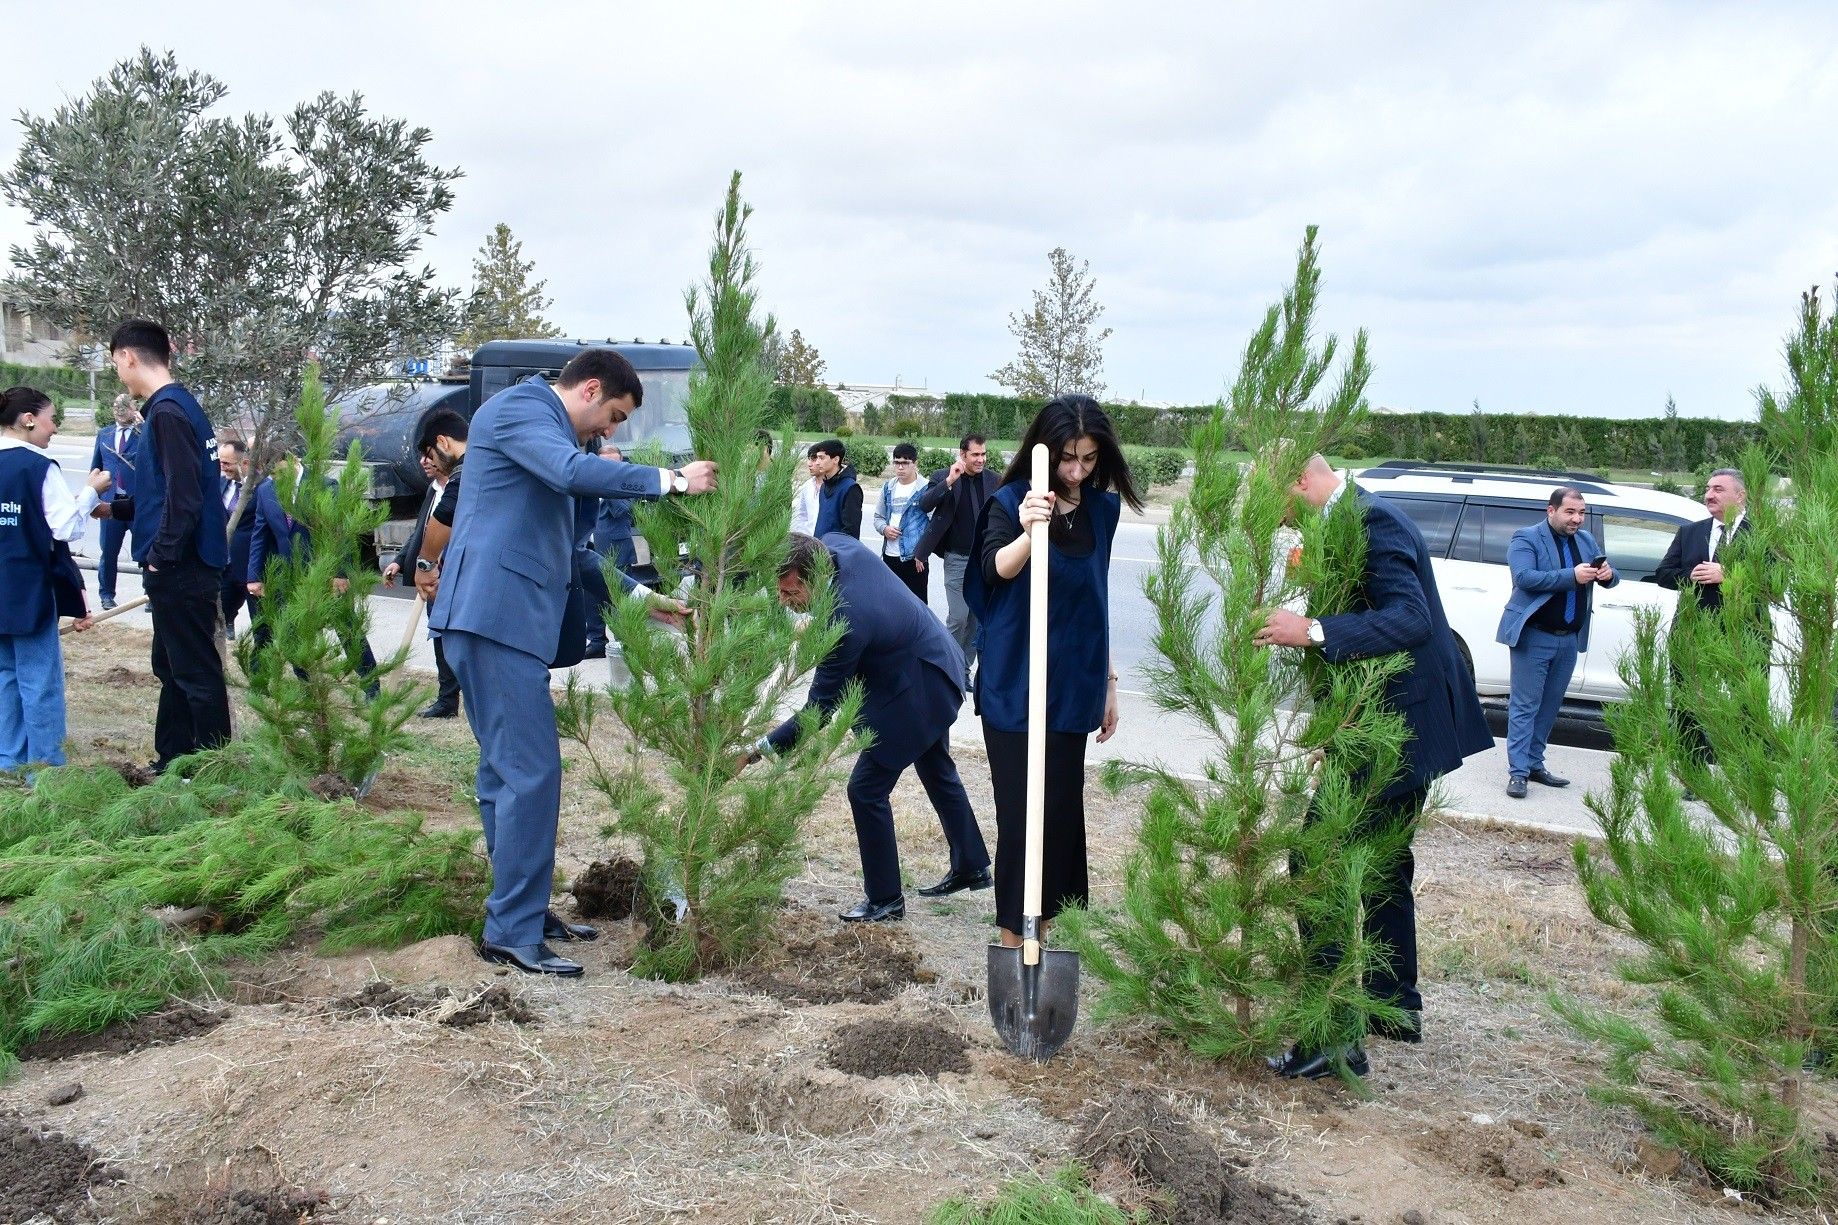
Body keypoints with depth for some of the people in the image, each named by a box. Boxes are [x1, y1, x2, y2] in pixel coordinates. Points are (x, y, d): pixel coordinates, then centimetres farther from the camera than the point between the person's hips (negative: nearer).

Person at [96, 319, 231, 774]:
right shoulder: (177, 405, 13)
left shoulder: (168, 412, -17)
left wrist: (162, 555, -18)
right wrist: (114, 508, 26)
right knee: (171, 665, 19)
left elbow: (184, 494, -24)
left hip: (181, 567, -10)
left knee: (196, 670, -1)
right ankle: (172, 760, 30)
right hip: (182, 566, 10)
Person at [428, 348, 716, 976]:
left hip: (499, 617, 11)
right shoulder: (518, 406, -5)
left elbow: (565, 547, 29)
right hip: (496, 615, -11)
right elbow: (574, 471, -27)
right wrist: (672, 480, -21)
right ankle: (511, 932, -6)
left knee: (506, 768, 14)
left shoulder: (541, 422, 25)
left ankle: (519, 908, 23)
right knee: (532, 772, -11)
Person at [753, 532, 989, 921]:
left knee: (866, 789, -4)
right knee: (937, 772, 25)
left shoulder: (847, 622, -39)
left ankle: (885, 899, 11)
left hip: (915, 694, -10)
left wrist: (757, 750, -28)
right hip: (935, 670, 10)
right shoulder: (833, 545, -18)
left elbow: (820, 710, -30)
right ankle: (971, 866, 43)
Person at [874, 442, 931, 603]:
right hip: (890, 555, 6)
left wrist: (922, 553, -16)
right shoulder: (888, 488, 10)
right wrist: (884, 529, -4)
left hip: (914, 557, -6)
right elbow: (878, 517, 18)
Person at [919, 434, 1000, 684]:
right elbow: (924, 504, -18)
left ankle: (964, 668, 18)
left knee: (977, 617, 7)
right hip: (958, 558, -3)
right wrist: (949, 481, -27)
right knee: (958, 616, -8)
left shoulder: (994, 480, 4)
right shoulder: (942, 477, -4)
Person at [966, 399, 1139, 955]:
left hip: (1073, 687, 5)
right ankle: (1013, 939, 7)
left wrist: (1108, 681, 18)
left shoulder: (1102, 509, 7)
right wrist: (1027, 531, -51)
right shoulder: (1009, 502, -9)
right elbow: (997, 567, -30)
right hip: (1015, 685, -5)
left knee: (1062, 809, 8)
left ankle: (1036, 930, 21)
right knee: (1023, 813, -5)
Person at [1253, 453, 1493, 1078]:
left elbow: (1410, 619, -30)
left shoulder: (1372, 520, -19)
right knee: (1382, 863, 22)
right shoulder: (1356, 517, 12)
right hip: (1400, 723, 11)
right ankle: (1396, 1006, 37)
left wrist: (1312, 632, -34)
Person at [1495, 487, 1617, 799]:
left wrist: (1608, 574, -11)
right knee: (1525, 706, -5)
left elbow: (1610, 578, 14)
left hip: (1569, 639, 7)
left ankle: (1535, 764, 21)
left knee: (1549, 707, 12)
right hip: (1533, 636, -7)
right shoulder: (1526, 538, -6)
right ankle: (1518, 772, -5)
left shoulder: (1586, 540, 14)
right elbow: (1524, 577, -20)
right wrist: (1571, 576, -26)